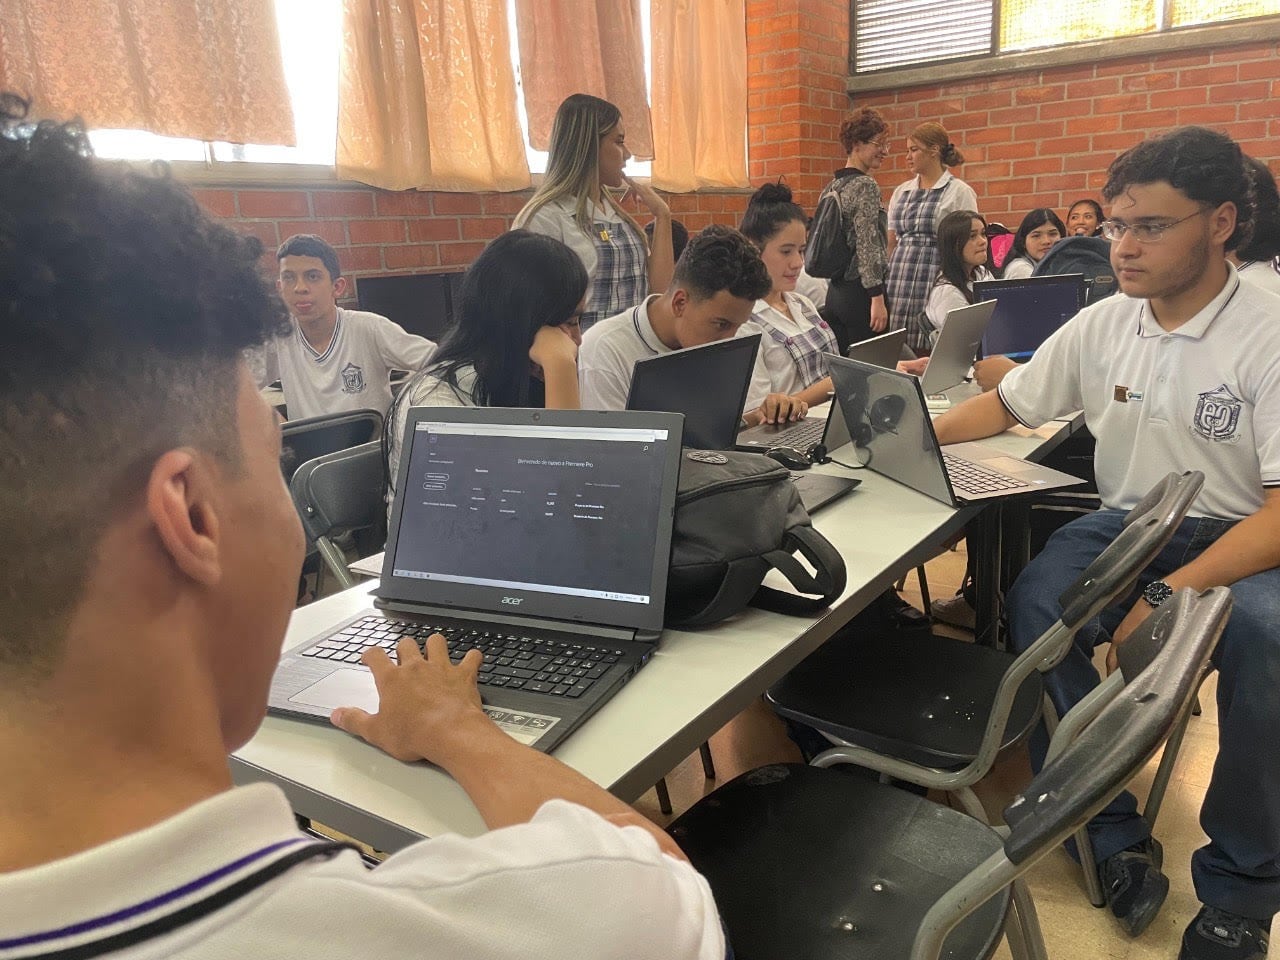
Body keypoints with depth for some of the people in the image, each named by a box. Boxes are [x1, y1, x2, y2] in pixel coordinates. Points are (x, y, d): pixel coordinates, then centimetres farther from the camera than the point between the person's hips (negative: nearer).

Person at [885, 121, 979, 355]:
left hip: (934, 282, -5)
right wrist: (881, 286, 10)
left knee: (930, 352, -8)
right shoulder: (901, 192, 17)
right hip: (898, 283, 5)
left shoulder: (959, 192, 1)